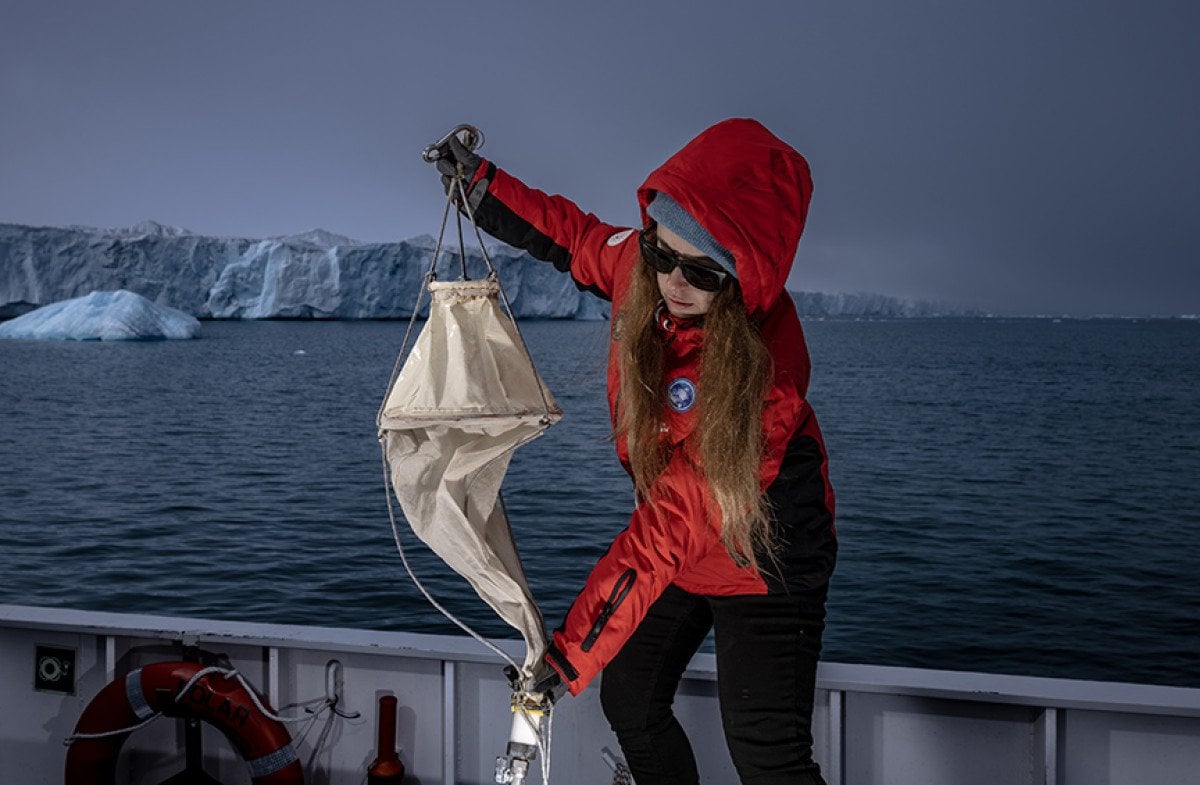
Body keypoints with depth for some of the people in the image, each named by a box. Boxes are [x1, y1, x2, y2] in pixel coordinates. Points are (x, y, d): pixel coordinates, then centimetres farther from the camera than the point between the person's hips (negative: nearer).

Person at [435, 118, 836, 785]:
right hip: (682, 547, 7)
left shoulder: (762, 374, -36)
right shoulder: (639, 262, -17)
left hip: (761, 556, -7)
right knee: (630, 700, 14)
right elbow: (579, 240, 10)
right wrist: (479, 186, 9)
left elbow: (670, 528, -36)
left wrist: (573, 651, -36)